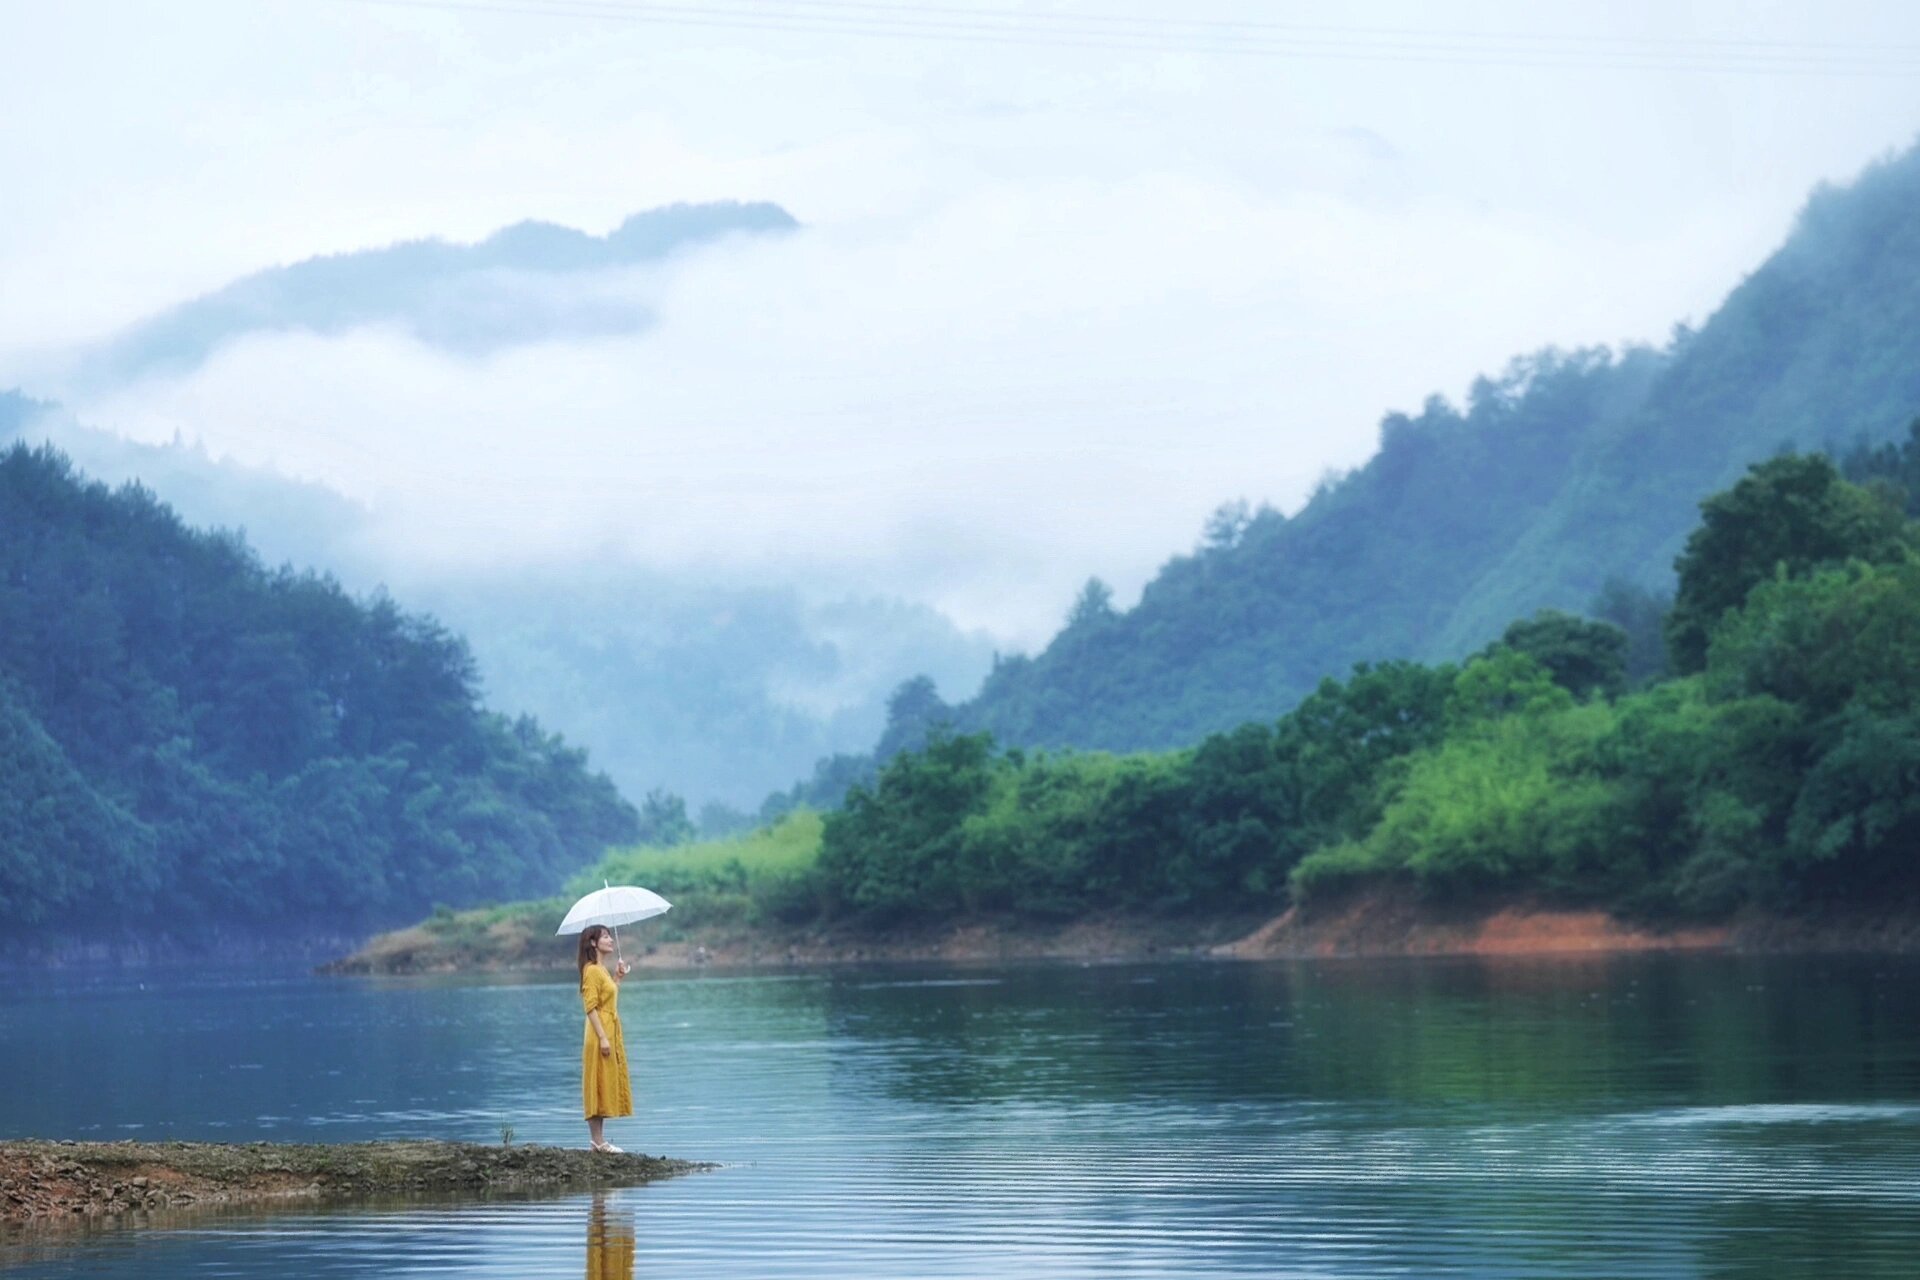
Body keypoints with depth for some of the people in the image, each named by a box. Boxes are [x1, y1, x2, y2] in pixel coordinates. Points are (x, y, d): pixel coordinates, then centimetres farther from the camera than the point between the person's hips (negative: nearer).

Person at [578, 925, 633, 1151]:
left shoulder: (603, 970, 16)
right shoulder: (592, 970, -12)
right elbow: (591, 1007, -18)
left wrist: (617, 978, 16)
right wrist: (603, 1037, -23)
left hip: (612, 1032, 9)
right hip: (600, 1033, -9)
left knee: (607, 1087, 9)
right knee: (599, 1085, -7)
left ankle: (600, 1140, 11)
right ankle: (598, 1141, -7)